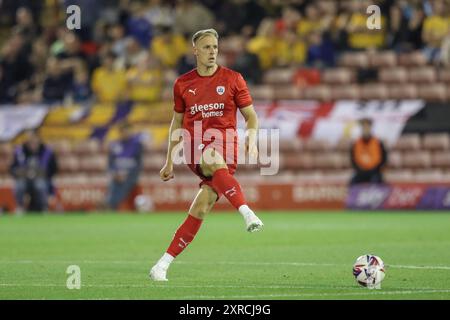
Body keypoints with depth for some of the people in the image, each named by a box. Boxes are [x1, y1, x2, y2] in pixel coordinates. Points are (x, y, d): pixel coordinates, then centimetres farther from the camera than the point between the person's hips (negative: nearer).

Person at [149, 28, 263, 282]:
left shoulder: (233, 79, 7)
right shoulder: (183, 84, 13)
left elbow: (251, 116, 10)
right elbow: (177, 122, 24)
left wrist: (251, 139, -11)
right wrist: (170, 162, 22)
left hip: (225, 145, 1)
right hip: (195, 148, -1)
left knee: (202, 207, -18)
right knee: (214, 162, -37)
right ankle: (248, 214, -53)